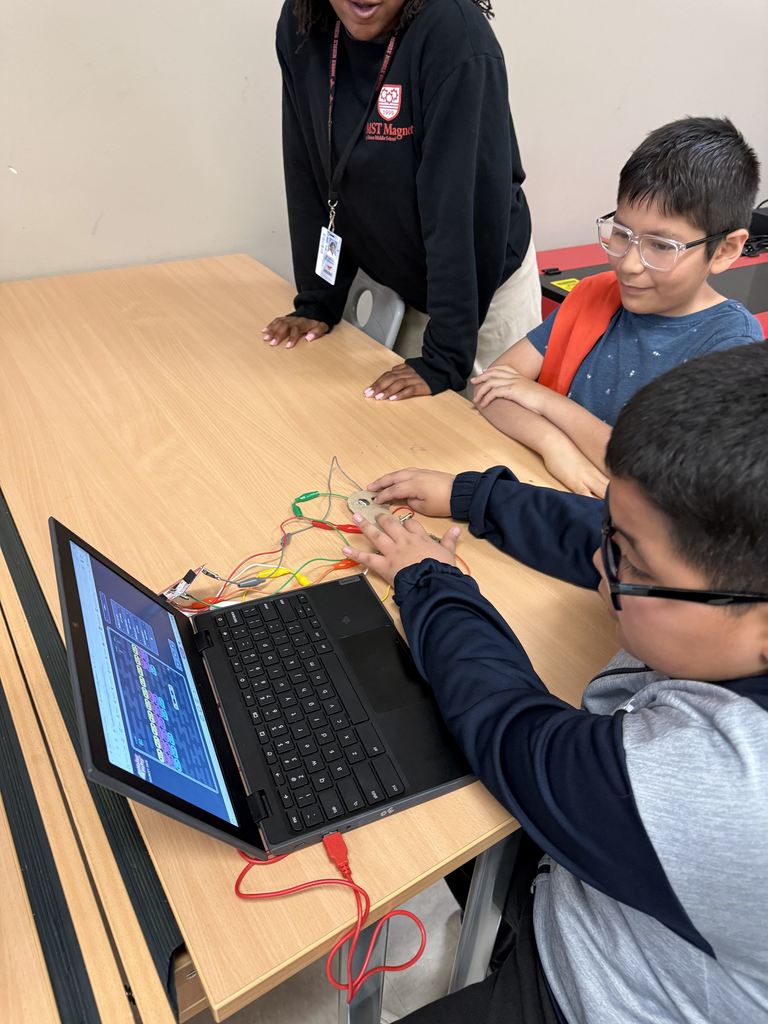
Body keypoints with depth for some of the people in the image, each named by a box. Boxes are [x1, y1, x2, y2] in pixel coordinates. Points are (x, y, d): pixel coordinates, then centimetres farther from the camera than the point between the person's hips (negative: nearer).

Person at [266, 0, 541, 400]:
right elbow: (309, 176, -3)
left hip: (486, 285, -4)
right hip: (395, 284, 5)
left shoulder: (455, 32, -25)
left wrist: (445, 357, -29)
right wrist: (316, 302, -3)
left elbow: (461, 202, -28)